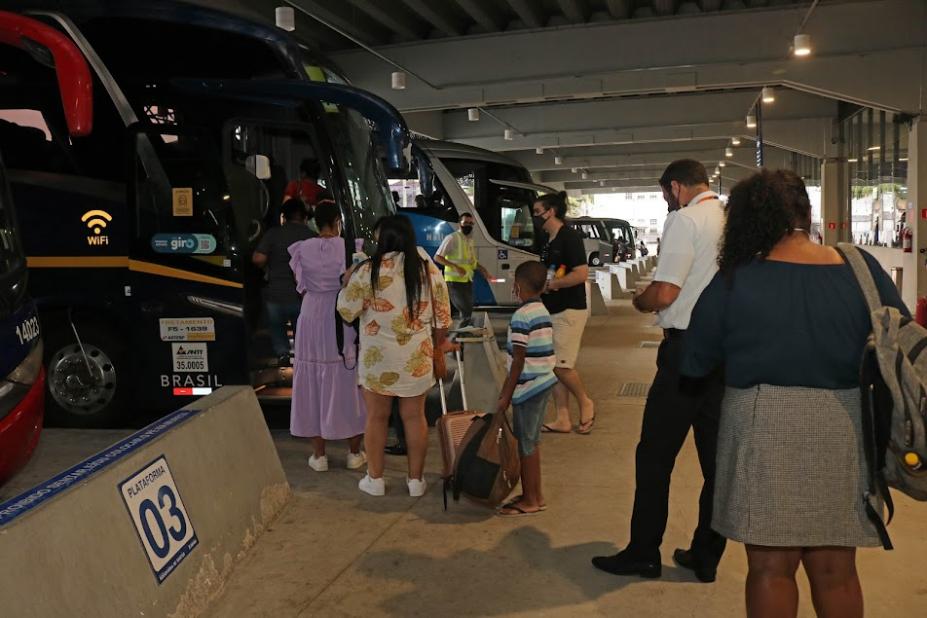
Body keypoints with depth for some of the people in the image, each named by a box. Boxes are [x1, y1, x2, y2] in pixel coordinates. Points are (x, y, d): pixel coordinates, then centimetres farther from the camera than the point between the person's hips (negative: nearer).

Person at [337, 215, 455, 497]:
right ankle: (416, 479, 20)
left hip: (378, 357, -2)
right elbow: (442, 317, 4)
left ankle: (375, 479, 21)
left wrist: (347, 284, 12)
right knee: (414, 416, 11)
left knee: (376, 417, 11)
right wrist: (439, 343, 20)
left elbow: (347, 311, -5)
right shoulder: (429, 270, -1)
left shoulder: (368, 271, -11)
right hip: (417, 357, 2)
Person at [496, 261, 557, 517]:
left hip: (529, 387, -9)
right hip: (544, 382, 9)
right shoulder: (544, 312, 9)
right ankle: (535, 495, 26)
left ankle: (530, 500, 11)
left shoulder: (521, 316, -17)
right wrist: (508, 384, 22)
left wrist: (507, 395, -13)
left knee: (526, 445, 2)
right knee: (531, 443, 17)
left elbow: (519, 360, -18)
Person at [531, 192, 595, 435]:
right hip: (551, 311, 9)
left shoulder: (569, 237, -13)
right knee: (553, 366, 8)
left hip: (569, 311, -9)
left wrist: (548, 285, -17)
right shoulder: (549, 241, 13)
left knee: (562, 365, -6)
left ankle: (586, 403, 18)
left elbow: (581, 274, -22)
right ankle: (562, 420, 14)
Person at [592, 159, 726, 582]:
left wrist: (638, 300, 2)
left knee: (655, 455, 4)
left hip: (686, 347, -7)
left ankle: (643, 554, 13)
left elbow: (664, 294, -19)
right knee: (716, 457, 12)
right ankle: (706, 557, 23)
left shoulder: (685, 219, -11)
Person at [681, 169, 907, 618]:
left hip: (765, 428, -3)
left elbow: (694, 364, -1)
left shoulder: (734, 281, -10)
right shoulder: (863, 269, -3)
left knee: (771, 567, 11)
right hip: (845, 427, 3)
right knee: (836, 570, 16)